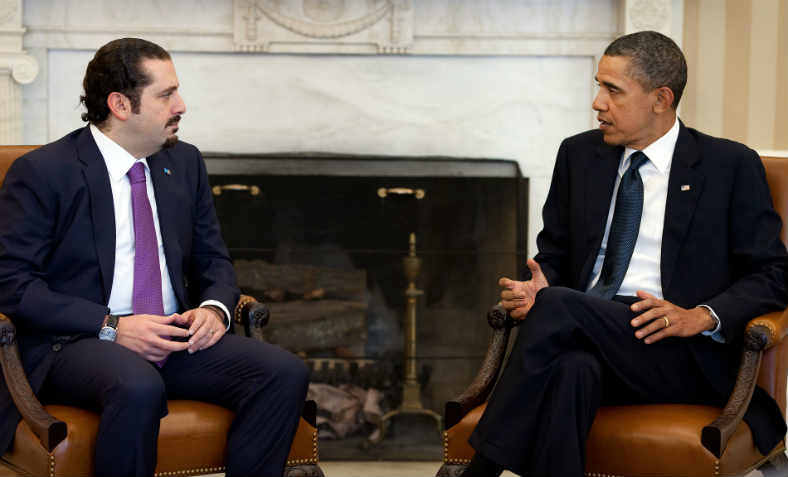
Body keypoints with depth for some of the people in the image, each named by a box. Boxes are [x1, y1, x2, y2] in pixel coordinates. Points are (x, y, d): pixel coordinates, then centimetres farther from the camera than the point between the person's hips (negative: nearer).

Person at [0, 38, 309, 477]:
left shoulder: (185, 163, 14)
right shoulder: (41, 173, -4)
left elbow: (213, 260, 21)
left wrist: (214, 308, -4)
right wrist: (111, 326, -19)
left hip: (176, 338, 6)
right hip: (74, 342, -5)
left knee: (286, 373, -19)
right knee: (138, 387, -40)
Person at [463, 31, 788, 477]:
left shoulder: (731, 166, 4)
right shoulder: (579, 154, 17)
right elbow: (553, 255, 23)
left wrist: (701, 316, -15)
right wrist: (538, 285, -2)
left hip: (682, 357, -3)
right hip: (586, 340, 3)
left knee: (558, 306, -30)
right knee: (571, 369, -36)